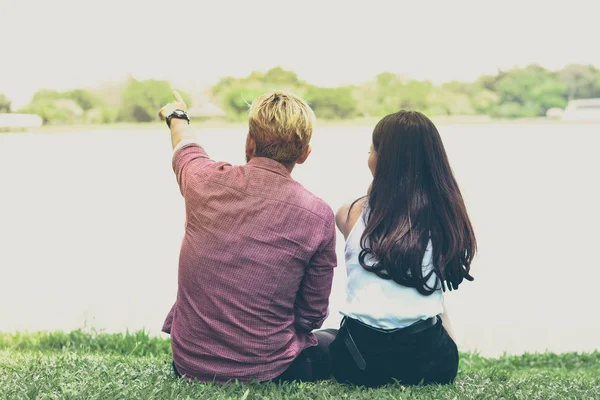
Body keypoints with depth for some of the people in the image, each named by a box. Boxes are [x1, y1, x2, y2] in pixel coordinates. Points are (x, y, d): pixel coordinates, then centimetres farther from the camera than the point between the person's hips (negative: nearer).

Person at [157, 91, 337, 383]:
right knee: (335, 343, 26)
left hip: (189, 362, 5)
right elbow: (312, 316, -5)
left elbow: (185, 148, 19)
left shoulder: (205, 180, -9)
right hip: (264, 370, -4)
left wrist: (177, 116, 43)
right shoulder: (318, 216, -16)